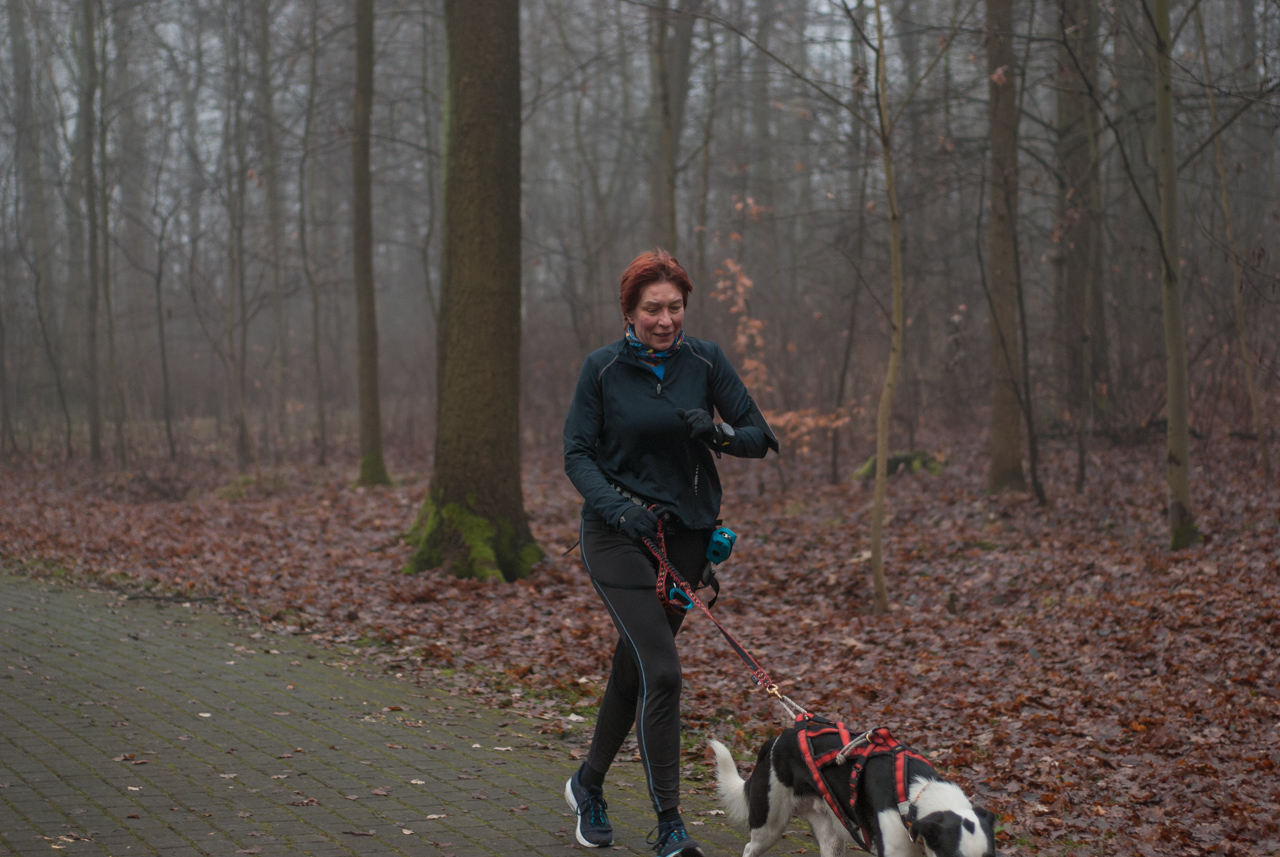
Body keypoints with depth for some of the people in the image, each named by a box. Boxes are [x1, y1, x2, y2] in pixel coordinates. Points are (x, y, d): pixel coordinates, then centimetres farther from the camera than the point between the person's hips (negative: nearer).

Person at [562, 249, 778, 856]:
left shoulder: (705, 361, 0)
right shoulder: (603, 369, -6)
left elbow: (759, 438, 1)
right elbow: (577, 454, -4)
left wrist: (718, 433, -21)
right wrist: (618, 507, -21)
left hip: (685, 534, 3)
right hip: (616, 533, -3)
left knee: (634, 667, 14)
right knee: (661, 671, -16)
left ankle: (588, 784, 37)